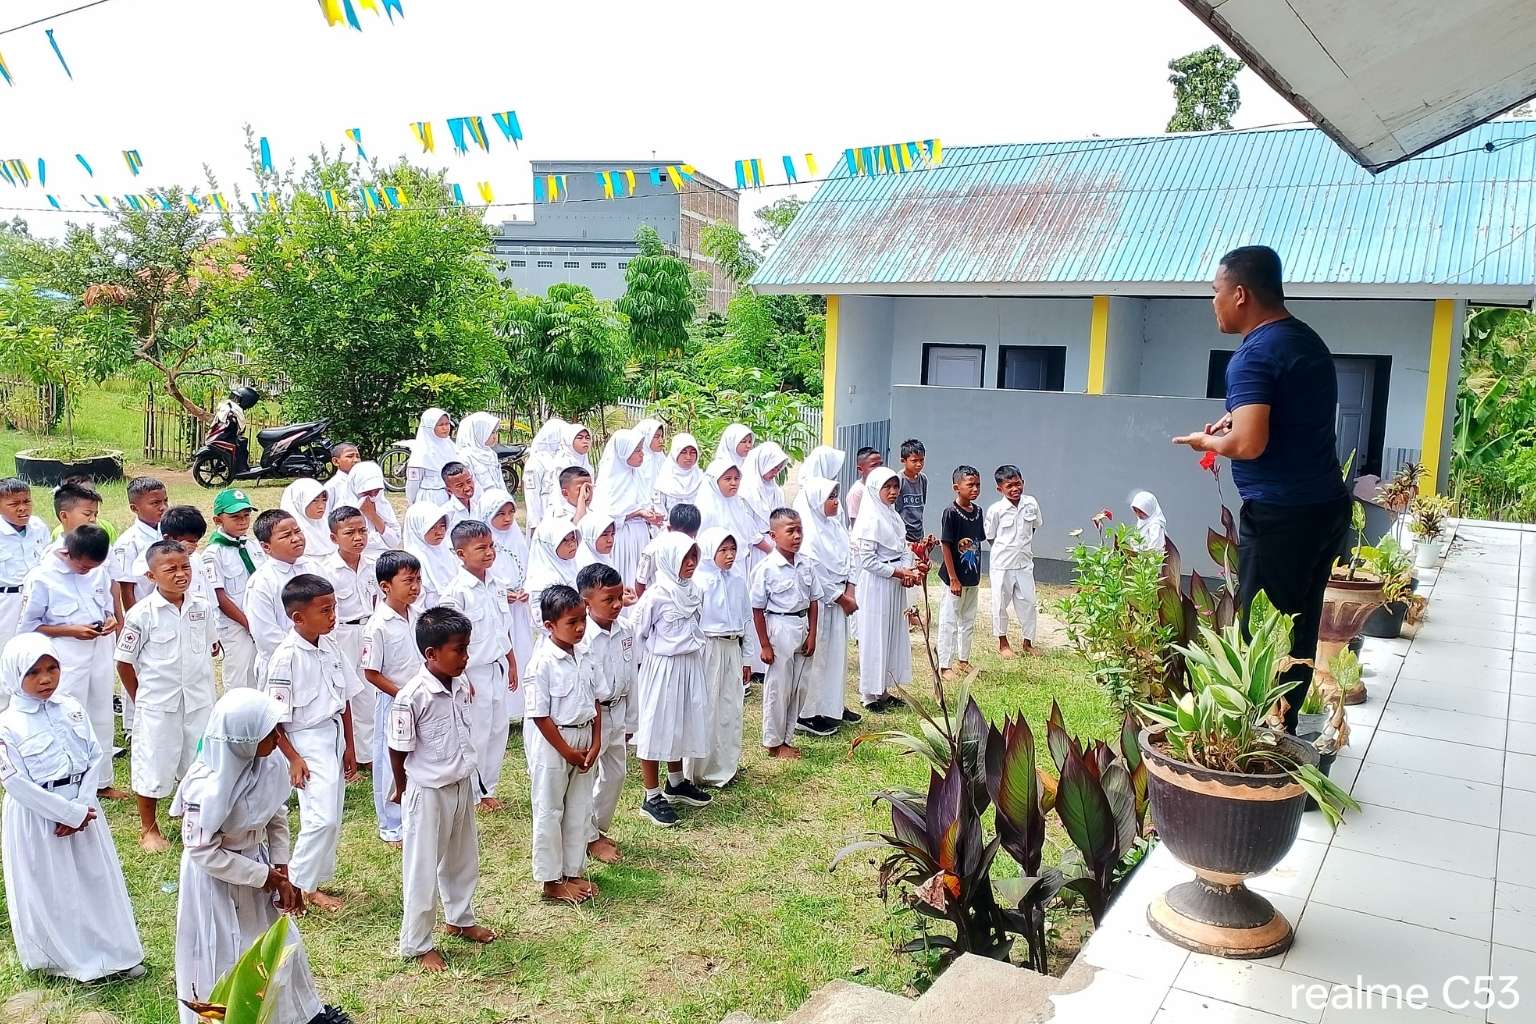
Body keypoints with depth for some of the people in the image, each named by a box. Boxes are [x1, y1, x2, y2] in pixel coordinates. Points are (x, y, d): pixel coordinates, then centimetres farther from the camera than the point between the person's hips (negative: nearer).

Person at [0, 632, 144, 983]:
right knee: (49, 889, 9)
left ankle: (113, 949, 27)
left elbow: (96, 758, 0)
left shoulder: (71, 709, -1)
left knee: (97, 878, 13)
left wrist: (80, 808, -11)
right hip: (36, 815, -4)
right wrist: (69, 814, -16)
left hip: (81, 806, 4)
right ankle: (65, 957, 26)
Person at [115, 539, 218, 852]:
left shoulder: (202, 607, -2)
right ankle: (148, 829, 25)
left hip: (199, 702, 4)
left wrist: (201, 686, 10)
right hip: (158, 706, -3)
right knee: (153, 766, 6)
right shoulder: (142, 614, -13)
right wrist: (141, 699, 1)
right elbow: (124, 662, -5)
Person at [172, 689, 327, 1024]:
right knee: (225, 959, 13)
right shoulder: (207, 786, -31)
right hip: (217, 883, -6)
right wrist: (265, 876, -19)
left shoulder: (269, 763, -13)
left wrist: (282, 873, -6)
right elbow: (203, 851, -23)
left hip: (258, 869, 7)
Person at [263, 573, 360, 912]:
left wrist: (349, 746, 11)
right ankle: (300, 885, 7)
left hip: (334, 738, 7)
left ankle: (315, 881, 27)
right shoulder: (286, 657, -18)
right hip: (307, 743, -7)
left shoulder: (330, 646, 2)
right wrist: (293, 758, -14)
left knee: (331, 818, 13)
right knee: (322, 818, -10)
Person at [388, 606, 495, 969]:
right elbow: (399, 750, -14)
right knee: (423, 870, 7)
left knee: (463, 859, 23)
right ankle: (417, 944, 23)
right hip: (428, 794, -7)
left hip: (462, 786, 7)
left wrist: (468, 777, 15)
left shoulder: (461, 685, -4)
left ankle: (459, 919, 45)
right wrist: (403, 789, 0)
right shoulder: (412, 697, -26)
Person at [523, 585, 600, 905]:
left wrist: (595, 743, 0)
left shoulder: (584, 657, 3)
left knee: (580, 809, 15)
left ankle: (574, 872, 28)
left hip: (584, 738, 7)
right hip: (551, 743, -7)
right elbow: (540, 715, -18)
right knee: (549, 812, 6)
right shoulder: (543, 663, -19)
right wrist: (568, 752, -15)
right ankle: (551, 881, 18)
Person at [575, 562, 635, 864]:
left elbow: (631, 677, 7)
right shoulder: (580, 637, -23)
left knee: (616, 773, 18)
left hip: (618, 712, 7)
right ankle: (589, 838, 25)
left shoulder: (625, 630, -2)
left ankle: (600, 827, 38)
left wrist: (629, 721, 12)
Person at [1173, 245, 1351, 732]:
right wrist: (1241, 418, 16)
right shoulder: (1308, 340, 14)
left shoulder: (1255, 354, -15)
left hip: (1279, 514, -9)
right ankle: (1283, 729, 23)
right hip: (1326, 506, 9)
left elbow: (1249, 444, -24)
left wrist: (1207, 441, -6)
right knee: (1298, 629, 14)